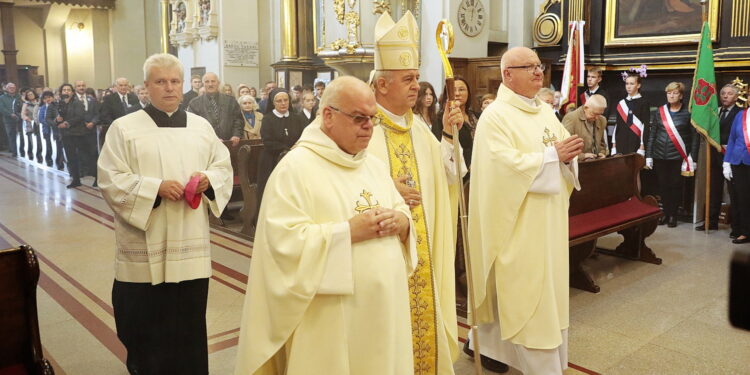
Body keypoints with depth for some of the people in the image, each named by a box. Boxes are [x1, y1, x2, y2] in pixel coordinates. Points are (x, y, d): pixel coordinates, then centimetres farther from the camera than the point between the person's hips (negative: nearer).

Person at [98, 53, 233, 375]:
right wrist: (155, 187, -20)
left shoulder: (201, 126, 9)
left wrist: (208, 179, -12)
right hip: (145, 247, -3)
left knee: (189, 321, 10)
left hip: (190, 245, 3)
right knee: (146, 322, 5)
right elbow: (111, 181, -7)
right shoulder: (124, 128, -2)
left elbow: (224, 167, 10)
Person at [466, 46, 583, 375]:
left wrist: (569, 154, -11)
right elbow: (506, 166, -23)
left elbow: (563, 149, 12)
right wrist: (553, 155, -19)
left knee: (547, 286, 15)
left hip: (548, 221, 9)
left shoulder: (546, 111, 13)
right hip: (518, 223, -8)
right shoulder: (495, 116, -12)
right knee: (526, 291, -1)